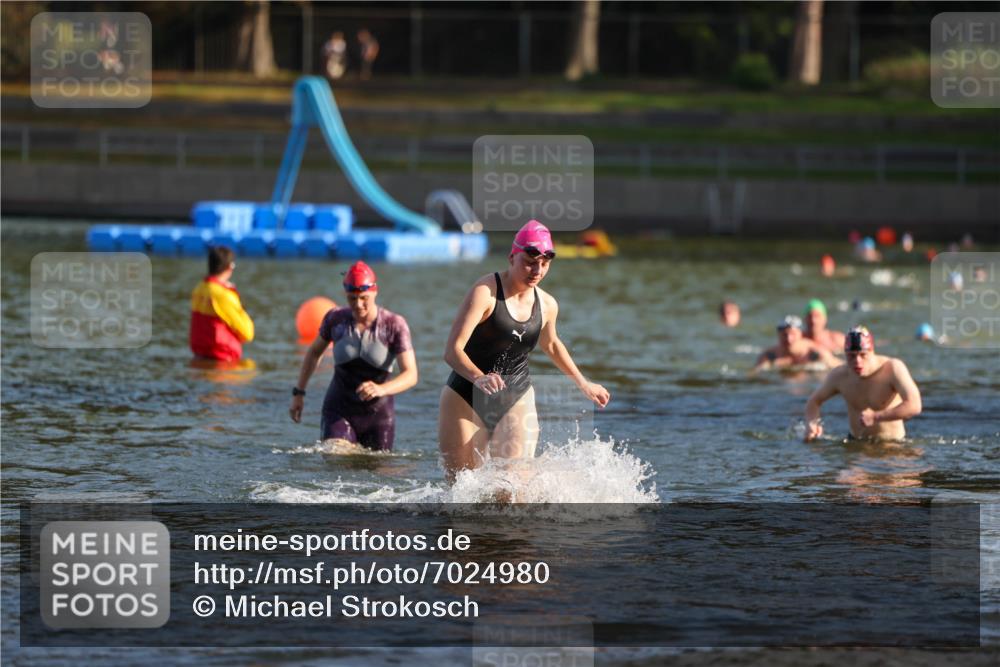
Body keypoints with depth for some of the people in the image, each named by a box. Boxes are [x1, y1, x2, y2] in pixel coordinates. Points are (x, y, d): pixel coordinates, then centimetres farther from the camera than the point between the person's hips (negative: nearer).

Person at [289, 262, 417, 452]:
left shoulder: (394, 325, -10)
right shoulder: (336, 319, -4)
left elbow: (411, 375, -16)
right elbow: (314, 352, 16)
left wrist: (382, 389, -35)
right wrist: (299, 392, 12)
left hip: (378, 414, 0)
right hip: (339, 412, 0)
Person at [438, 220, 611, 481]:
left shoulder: (547, 305, 3)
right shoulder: (485, 292, -17)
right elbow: (453, 350, -25)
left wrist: (583, 384, 31)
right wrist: (478, 378, -43)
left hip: (517, 401, 4)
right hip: (467, 399, -4)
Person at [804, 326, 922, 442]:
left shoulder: (893, 368, -17)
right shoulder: (839, 376, -3)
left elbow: (914, 407, -27)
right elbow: (814, 401, 13)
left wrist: (876, 417, -31)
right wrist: (811, 423, -10)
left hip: (891, 444, -3)